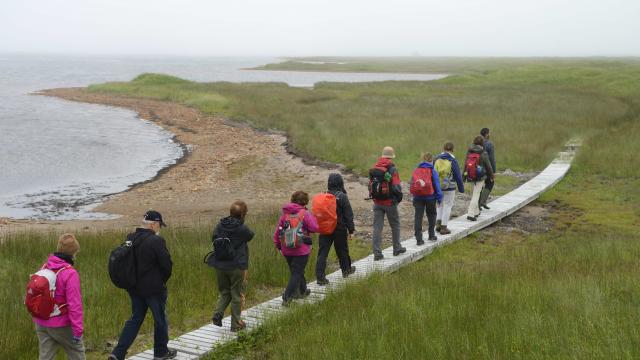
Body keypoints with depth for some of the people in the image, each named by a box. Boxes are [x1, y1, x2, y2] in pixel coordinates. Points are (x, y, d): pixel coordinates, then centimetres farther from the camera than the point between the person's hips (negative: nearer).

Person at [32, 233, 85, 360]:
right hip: (61, 325, -6)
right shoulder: (70, 273, -20)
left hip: (41, 323, 6)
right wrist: (77, 330, -16)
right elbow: (74, 304, -21)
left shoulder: (44, 268, 1)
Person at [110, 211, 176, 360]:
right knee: (160, 319, 13)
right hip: (154, 288, -7)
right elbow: (167, 264, -15)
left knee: (136, 318, 16)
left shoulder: (130, 238, 3)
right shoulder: (156, 241, -20)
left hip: (134, 286, 7)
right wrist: (163, 279, 4)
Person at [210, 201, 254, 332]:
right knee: (237, 295, 9)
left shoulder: (220, 226, -1)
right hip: (237, 266, -4)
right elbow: (250, 235, 1)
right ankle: (236, 324, 15)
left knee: (224, 292, 21)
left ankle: (218, 313, -1)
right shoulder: (242, 228, -15)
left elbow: (214, 239, 7)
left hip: (220, 265, 5)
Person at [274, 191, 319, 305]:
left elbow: (277, 231, 7)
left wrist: (278, 245, 18)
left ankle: (302, 291, 39)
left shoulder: (285, 214, 5)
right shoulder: (305, 214, -11)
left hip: (287, 250, 5)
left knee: (295, 271, 22)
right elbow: (314, 228, -13)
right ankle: (287, 297, -12)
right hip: (301, 250, -5)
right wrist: (312, 217, 5)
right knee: (296, 273, -2)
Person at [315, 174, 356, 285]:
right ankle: (346, 269, 37)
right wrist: (351, 230, -4)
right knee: (342, 250, 17)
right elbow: (348, 214, -10)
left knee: (322, 252, 0)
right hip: (340, 229, -3)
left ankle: (320, 276, -8)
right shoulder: (342, 197, -12)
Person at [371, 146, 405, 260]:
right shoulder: (392, 169, -14)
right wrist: (399, 197, 0)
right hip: (390, 202, -4)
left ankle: (377, 253, -1)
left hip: (377, 202, 4)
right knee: (395, 225, 15)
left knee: (377, 227, 3)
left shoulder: (374, 168, 3)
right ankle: (397, 248, 26)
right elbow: (396, 186, -17)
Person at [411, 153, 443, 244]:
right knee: (431, 215, 18)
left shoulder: (416, 171, 4)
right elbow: (437, 185, -8)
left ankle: (419, 239, -6)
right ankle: (431, 235, 27)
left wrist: (414, 197, 17)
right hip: (430, 198, -2)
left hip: (418, 198, 2)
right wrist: (439, 198, 0)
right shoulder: (432, 171, -7)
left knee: (418, 217, 1)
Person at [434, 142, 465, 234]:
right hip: (449, 187, -4)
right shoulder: (453, 160, -11)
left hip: (438, 187, 4)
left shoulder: (437, 159, 2)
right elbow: (458, 176, -7)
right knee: (447, 206, 5)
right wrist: (461, 188, 3)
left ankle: (438, 223, 9)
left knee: (440, 204, 20)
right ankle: (444, 227, 5)